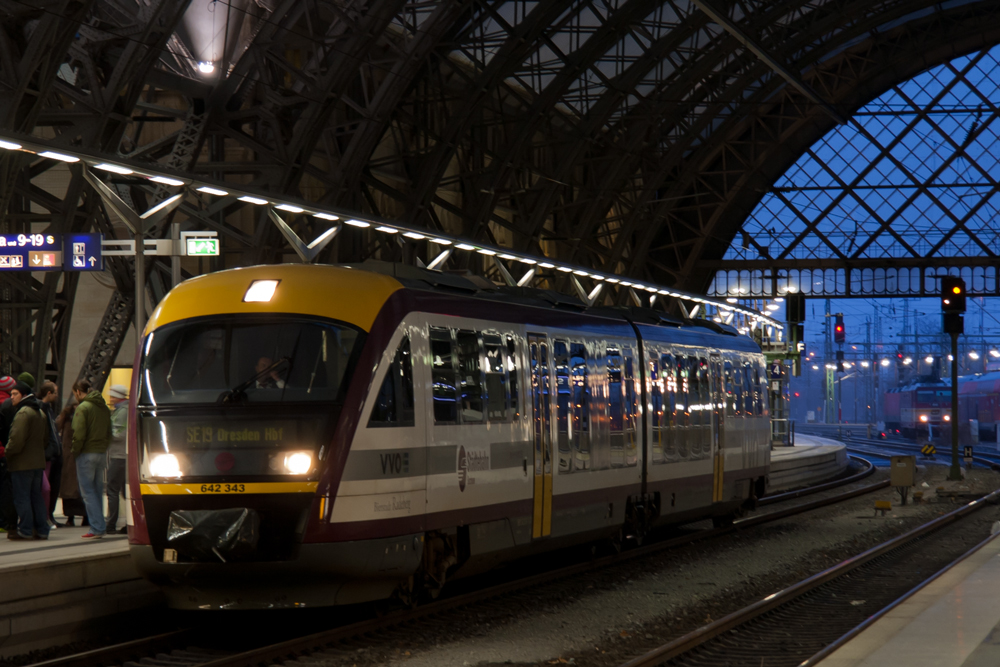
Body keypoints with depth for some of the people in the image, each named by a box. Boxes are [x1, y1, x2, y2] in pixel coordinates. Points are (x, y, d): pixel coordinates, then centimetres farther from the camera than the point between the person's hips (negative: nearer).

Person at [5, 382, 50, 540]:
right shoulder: (40, 413, 15)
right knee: (36, 496, 13)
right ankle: (42, 530, 13)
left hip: (22, 462, -9)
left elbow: (16, 439, -22)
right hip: (38, 461, 9)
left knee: (22, 497, -3)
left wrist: (6, 453, -8)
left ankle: (25, 530, -2)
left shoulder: (23, 413, -15)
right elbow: (45, 438, 20)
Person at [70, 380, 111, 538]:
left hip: (87, 454, -7)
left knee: (88, 491, -2)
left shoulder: (83, 408, -12)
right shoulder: (104, 407, 11)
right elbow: (109, 433, 13)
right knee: (98, 491, 13)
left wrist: (75, 452, -6)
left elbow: (79, 435, -17)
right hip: (102, 453, 7)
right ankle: (99, 527, 14)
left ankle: (97, 528, -7)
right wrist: (103, 447, 13)